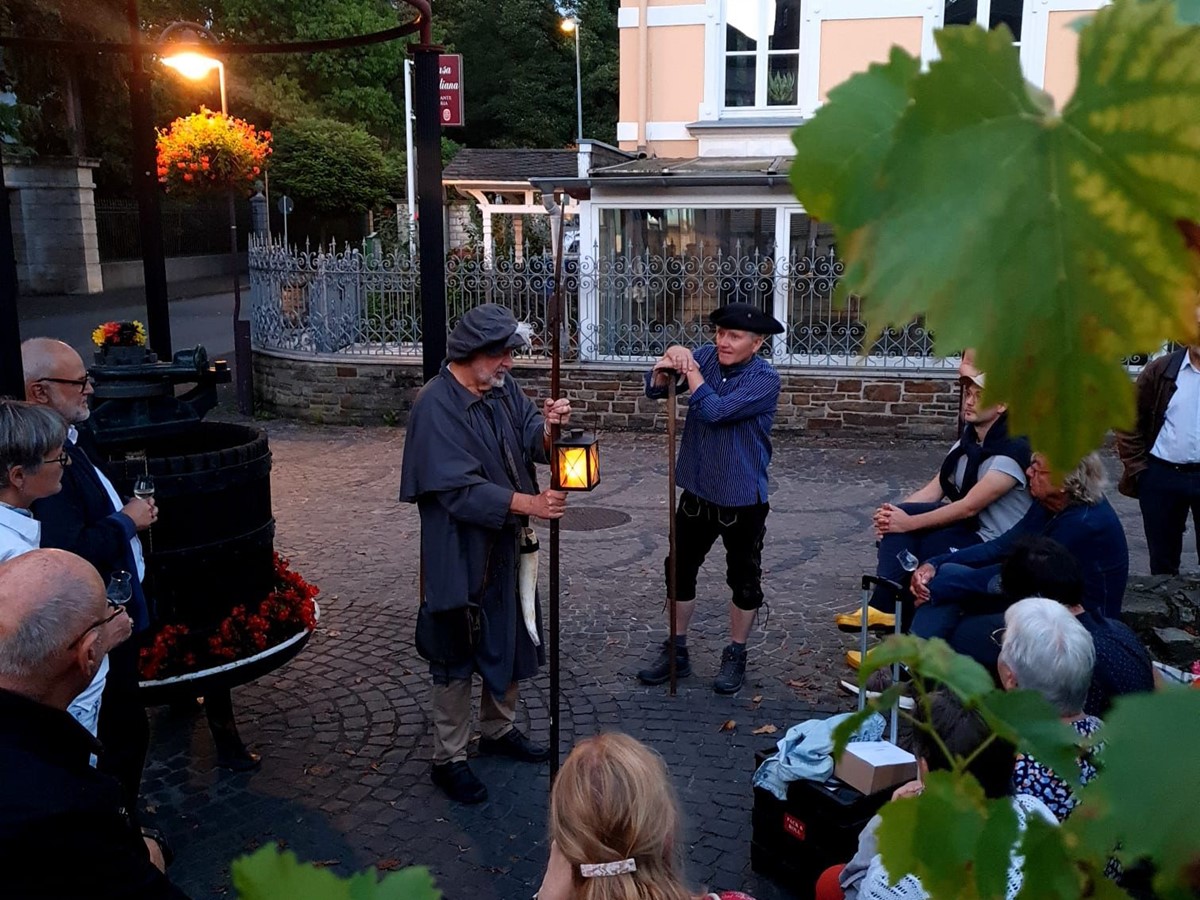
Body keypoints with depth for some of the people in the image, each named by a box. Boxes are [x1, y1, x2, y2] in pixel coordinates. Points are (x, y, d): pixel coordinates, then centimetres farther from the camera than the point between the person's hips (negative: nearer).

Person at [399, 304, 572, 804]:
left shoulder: (503, 388, 2)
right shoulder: (436, 405, -21)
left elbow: (531, 442, 0)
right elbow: (458, 488, -26)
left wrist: (549, 427, -23)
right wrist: (527, 503, -31)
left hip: (506, 542, 8)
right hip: (459, 548, -8)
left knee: (510, 640, 20)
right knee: (456, 654, 5)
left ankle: (498, 729, 41)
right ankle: (448, 759, 20)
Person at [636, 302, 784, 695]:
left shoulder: (765, 379, -17)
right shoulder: (706, 357, -3)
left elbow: (714, 411, -28)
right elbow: (655, 390, -5)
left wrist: (689, 367, -17)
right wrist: (665, 367, -26)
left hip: (742, 497, -5)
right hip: (698, 491, 5)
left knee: (743, 577, 10)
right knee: (680, 569, 14)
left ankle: (735, 656, 28)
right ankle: (676, 651, 30)